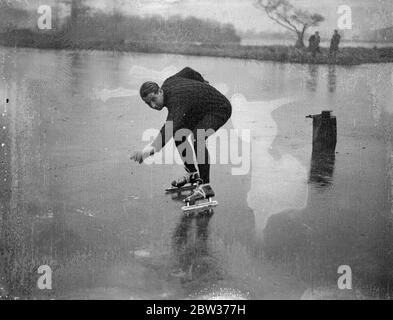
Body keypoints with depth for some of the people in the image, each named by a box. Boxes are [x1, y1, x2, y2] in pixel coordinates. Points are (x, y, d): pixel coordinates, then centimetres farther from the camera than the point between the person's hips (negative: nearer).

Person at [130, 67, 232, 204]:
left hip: (220, 108, -11)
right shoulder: (168, 82, -8)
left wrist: (148, 150, -66)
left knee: (197, 137, -33)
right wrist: (203, 82, 32)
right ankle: (192, 173, 27)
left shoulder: (176, 100, -36)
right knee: (179, 133, 11)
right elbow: (187, 71, 11)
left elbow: (170, 128, -53)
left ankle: (205, 187, -32)